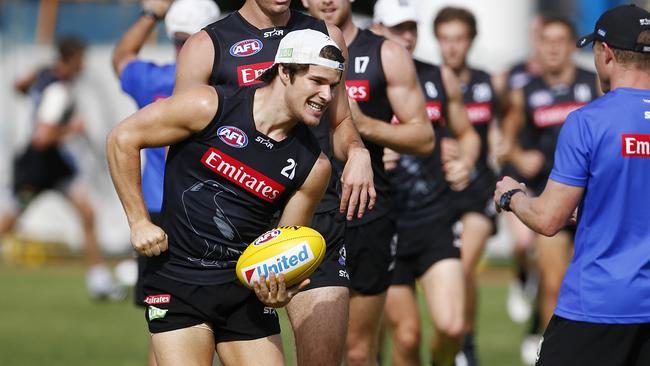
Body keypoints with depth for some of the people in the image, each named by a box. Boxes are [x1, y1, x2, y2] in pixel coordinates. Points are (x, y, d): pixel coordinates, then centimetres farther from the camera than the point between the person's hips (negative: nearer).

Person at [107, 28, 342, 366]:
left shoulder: (312, 166, -1)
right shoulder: (210, 107, -10)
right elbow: (123, 138, -3)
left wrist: (277, 290, -15)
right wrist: (139, 222, -3)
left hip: (246, 289, 4)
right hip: (178, 285, -3)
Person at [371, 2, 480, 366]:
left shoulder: (441, 79, 8)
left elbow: (467, 135, 21)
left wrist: (465, 163, 0)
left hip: (436, 218, 2)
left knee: (452, 326, -13)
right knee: (406, 334, 0)